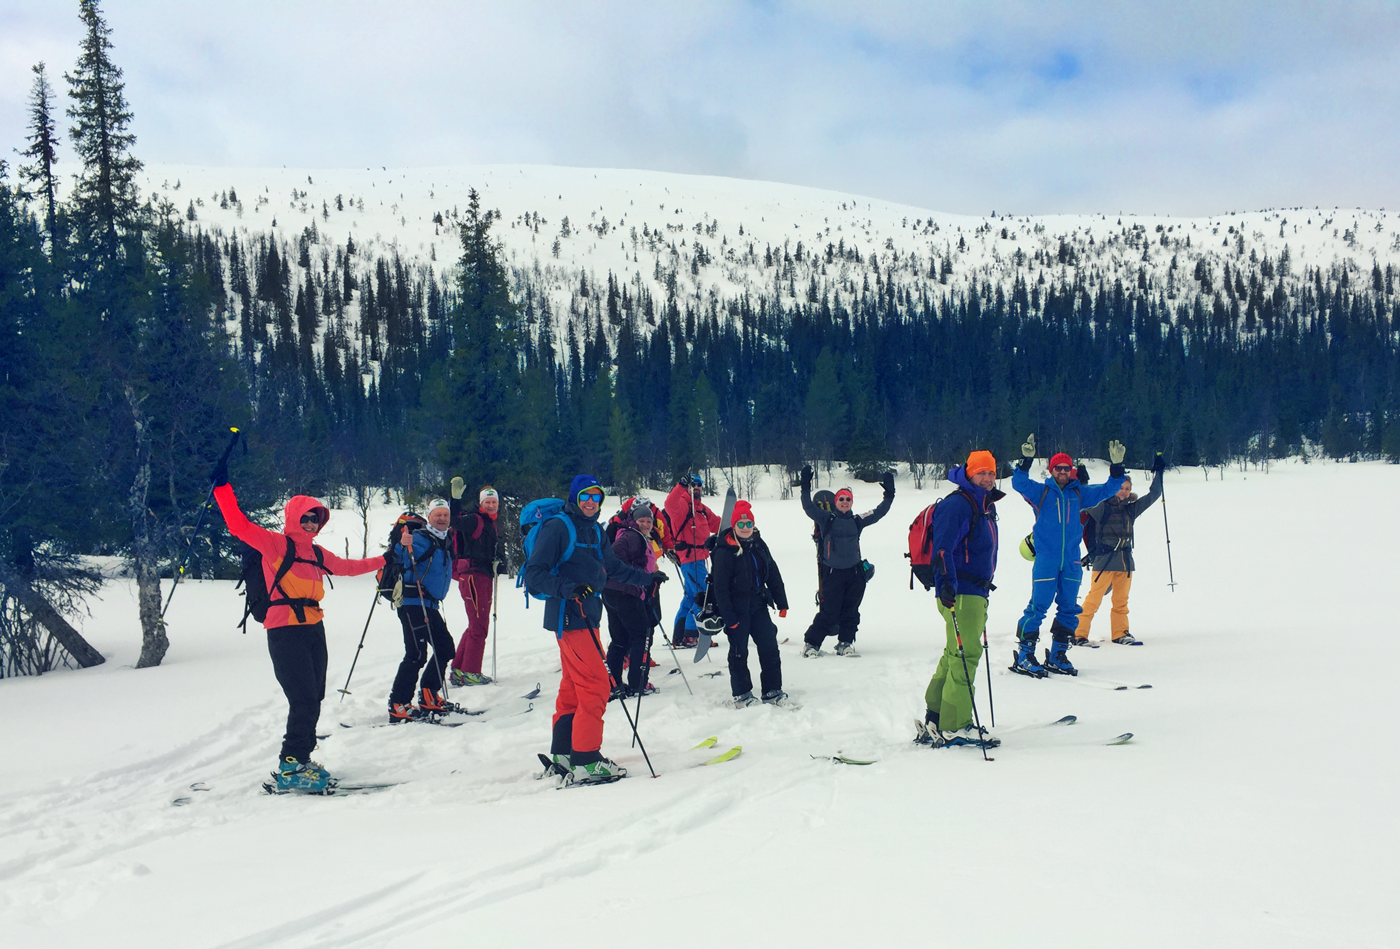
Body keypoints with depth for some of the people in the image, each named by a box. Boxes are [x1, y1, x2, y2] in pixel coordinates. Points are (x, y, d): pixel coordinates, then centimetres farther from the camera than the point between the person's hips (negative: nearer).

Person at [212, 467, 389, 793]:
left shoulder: (317, 553, 18)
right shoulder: (275, 543, -2)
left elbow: (347, 567, 32)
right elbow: (239, 525, -14)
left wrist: (383, 560, 37)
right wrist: (222, 486, -22)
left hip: (314, 629, 8)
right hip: (285, 631, -7)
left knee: (314, 698, 10)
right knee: (304, 700, -11)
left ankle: (300, 760, 22)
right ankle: (290, 767, -2)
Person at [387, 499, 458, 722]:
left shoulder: (443, 543, 19)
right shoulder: (421, 538, -8)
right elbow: (404, 560, -25)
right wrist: (404, 547, -40)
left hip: (430, 605, 10)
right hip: (412, 602, -10)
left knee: (446, 648, 13)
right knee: (416, 654, -16)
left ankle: (428, 698, 21)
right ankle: (397, 706, -12)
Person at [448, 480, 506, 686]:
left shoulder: (490, 523, 19)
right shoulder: (474, 519, -9)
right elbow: (455, 522, -28)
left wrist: (499, 561, 4)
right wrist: (455, 498, -37)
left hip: (484, 578, 10)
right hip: (473, 575, -10)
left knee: (477, 626, 15)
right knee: (479, 625, -6)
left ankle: (458, 670, 21)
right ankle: (470, 672, 2)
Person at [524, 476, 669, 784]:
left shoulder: (594, 531, 14)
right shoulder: (557, 527, -11)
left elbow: (613, 567, 26)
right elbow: (534, 575, -16)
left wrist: (647, 578, 25)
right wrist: (568, 588, -30)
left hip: (586, 616, 9)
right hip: (568, 616, -9)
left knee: (574, 685, 13)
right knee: (595, 685, -12)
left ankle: (563, 754, 23)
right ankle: (585, 762, -7)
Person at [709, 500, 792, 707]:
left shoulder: (759, 545, 5)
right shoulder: (724, 551, -14)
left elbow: (773, 574, 11)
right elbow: (720, 587, -16)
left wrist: (782, 602, 9)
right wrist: (728, 617, -18)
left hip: (758, 606, 6)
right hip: (737, 610, -5)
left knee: (770, 648, 4)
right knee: (739, 652, 4)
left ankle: (772, 692, 14)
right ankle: (741, 695, 17)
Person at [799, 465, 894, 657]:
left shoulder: (858, 521, 10)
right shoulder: (827, 519, 1)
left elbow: (880, 511, 15)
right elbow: (808, 507, -9)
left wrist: (889, 494, 7)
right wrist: (805, 488, -20)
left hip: (855, 573, 4)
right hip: (832, 573, -4)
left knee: (851, 611, 7)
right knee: (829, 612, -5)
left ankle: (845, 643, 20)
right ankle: (811, 643, 7)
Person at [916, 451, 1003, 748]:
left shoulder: (987, 505, 19)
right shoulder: (956, 504, -12)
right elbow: (942, 548, -20)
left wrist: (987, 582, 29)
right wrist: (947, 584, -29)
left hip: (976, 592, 10)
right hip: (959, 591, -10)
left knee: (955, 656, 12)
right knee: (966, 654, -11)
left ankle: (935, 720, 19)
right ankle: (954, 726, -7)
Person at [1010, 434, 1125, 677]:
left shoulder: (1079, 493, 12)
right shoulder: (1041, 492, 2)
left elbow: (1109, 489, 16)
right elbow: (1019, 483, -13)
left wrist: (1116, 465, 3)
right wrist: (1026, 460, -27)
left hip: (1071, 561, 4)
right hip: (1046, 559, -4)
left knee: (1069, 608, 7)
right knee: (1039, 606, -8)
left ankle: (1057, 657, 19)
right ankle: (1024, 656, -2)